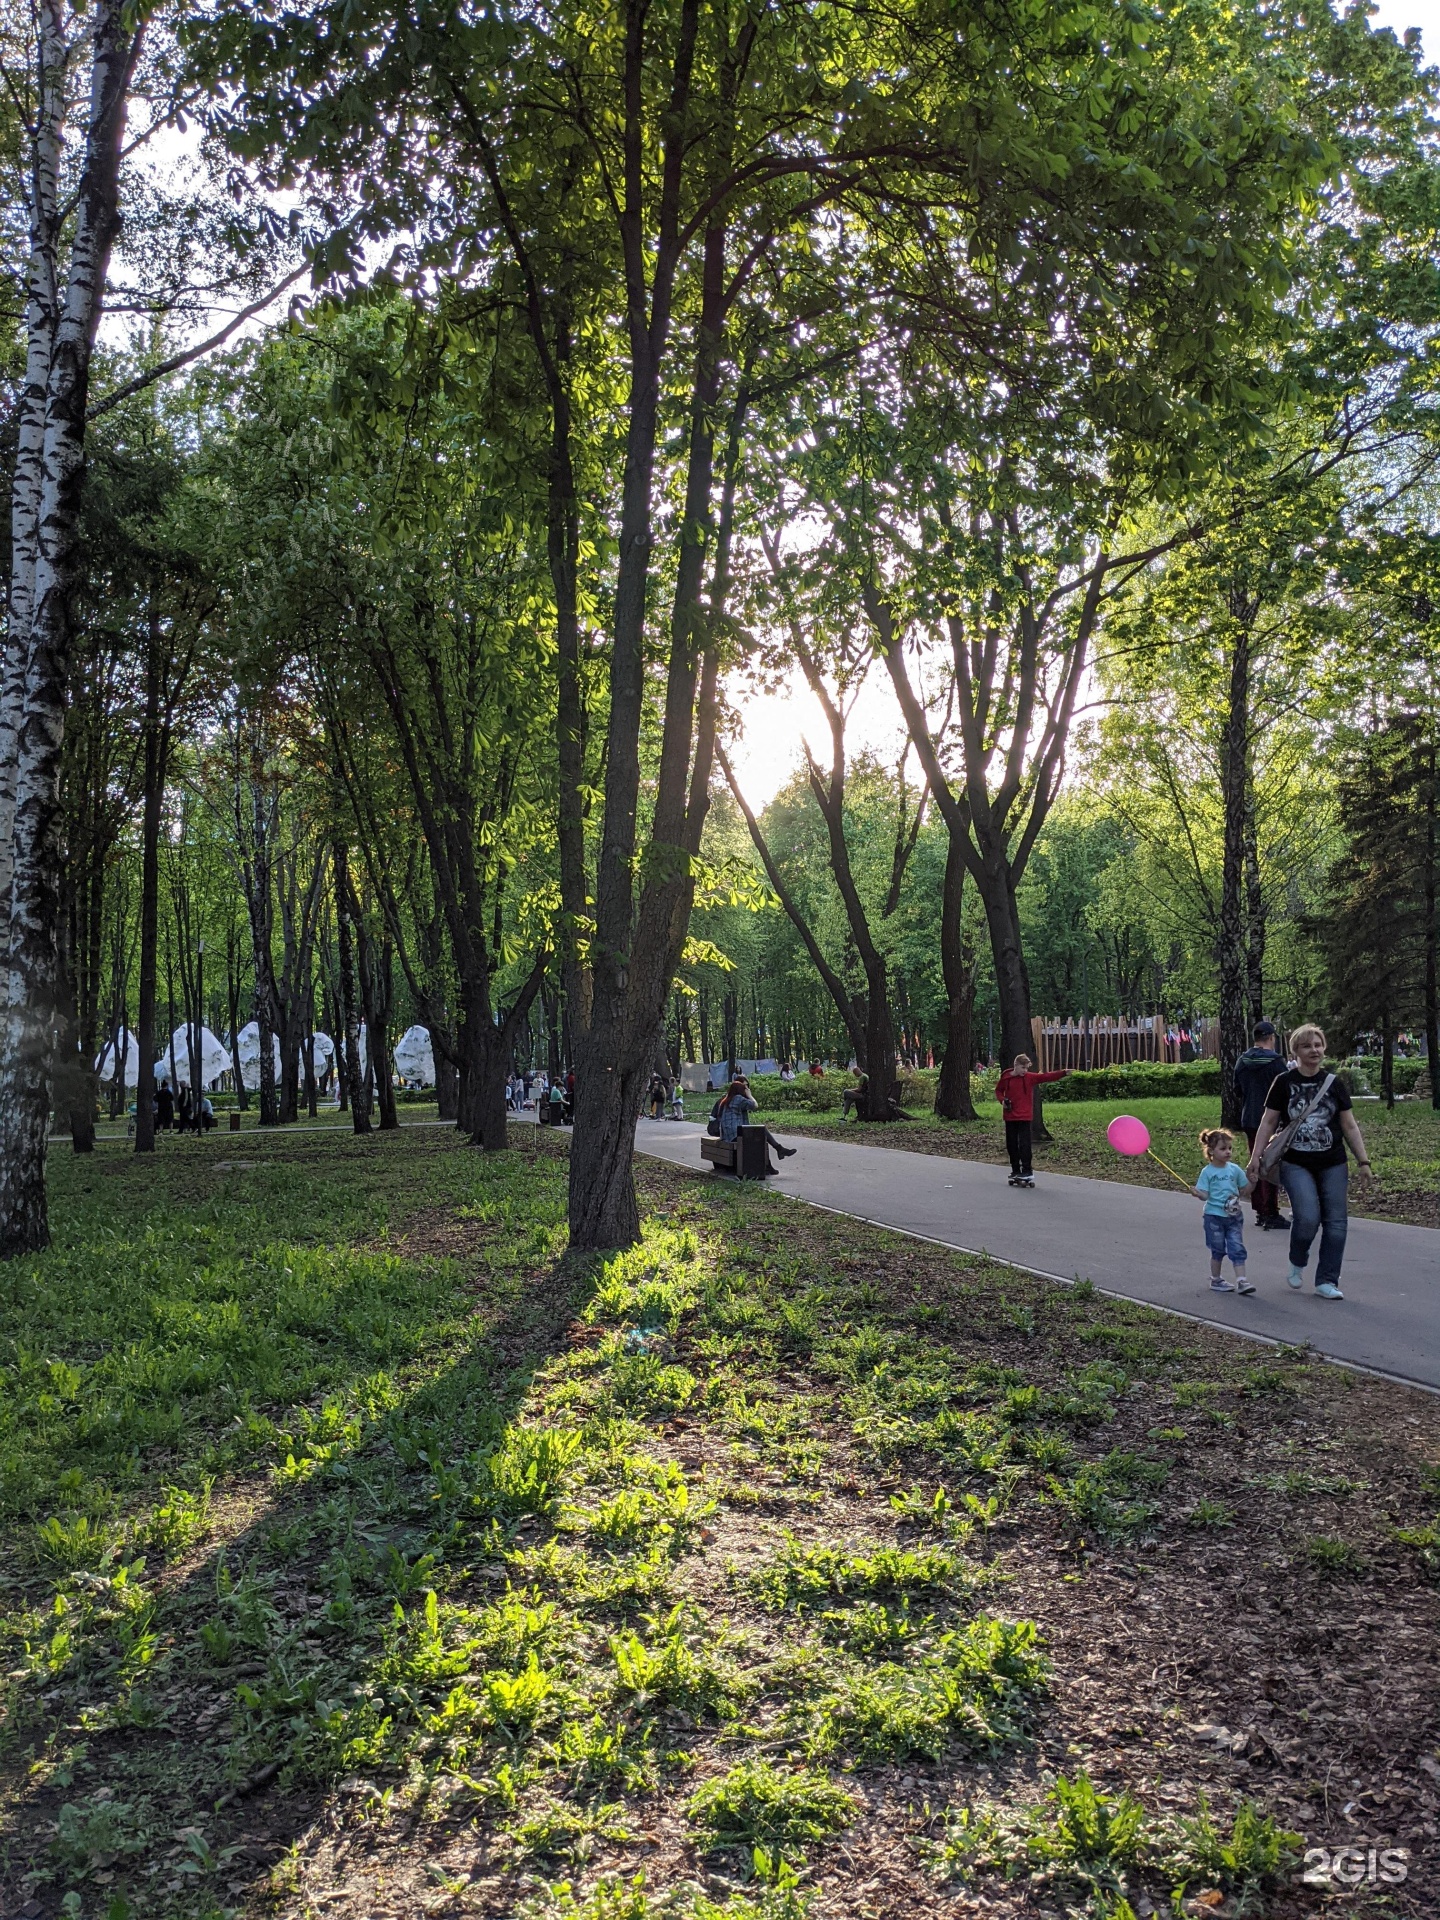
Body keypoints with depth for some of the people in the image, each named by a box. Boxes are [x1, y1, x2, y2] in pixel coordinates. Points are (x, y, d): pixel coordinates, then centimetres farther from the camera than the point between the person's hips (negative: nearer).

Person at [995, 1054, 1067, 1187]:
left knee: (1024, 1144, -9)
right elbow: (998, 1090, 13)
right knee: (1011, 1144, 9)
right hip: (1010, 1116, 2)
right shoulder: (1006, 1077, -1)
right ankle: (1015, 1170, 21)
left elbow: (1046, 1077, -13)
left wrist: (1063, 1073, -23)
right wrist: (1002, 1100, -6)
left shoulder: (1030, 1077, -4)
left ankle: (1027, 1172, -5)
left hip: (1024, 1116, -2)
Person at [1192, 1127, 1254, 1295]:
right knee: (1218, 1250, 7)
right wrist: (1197, 1193, -31)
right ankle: (1216, 1280, 21)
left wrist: (1251, 1178, -9)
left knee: (1237, 1248, -1)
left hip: (1233, 1216, 3)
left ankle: (1241, 1281, -1)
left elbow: (1246, 1190, 8)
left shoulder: (1235, 1169, 2)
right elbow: (1205, 1194, -10)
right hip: (1214, 1216, -3)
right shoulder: (1207, 1171, -7)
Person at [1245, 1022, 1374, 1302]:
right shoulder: (1284, 1082, -2)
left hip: (1333, 1165, 3)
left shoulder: (1333, 1084, 5)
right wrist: (1256, 1157, -3)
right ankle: (1297, 1264, 12)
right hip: (1296, 1165, -3)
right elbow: (1269, 1122, 1)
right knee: (1308, 1217, -17)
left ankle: (1326, 1282, 12)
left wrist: (1363, 1161, 5)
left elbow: (1349, 1126, 10)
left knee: (1335, 1222, 0)